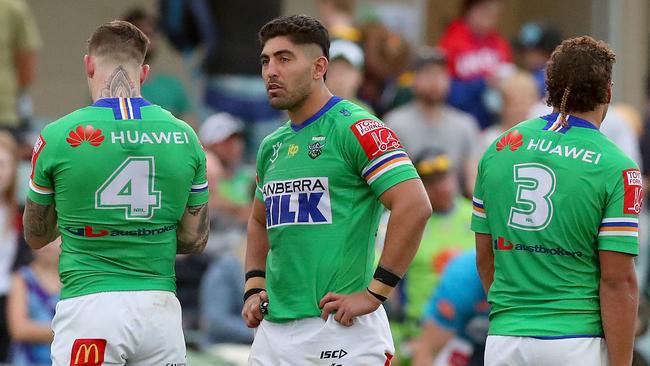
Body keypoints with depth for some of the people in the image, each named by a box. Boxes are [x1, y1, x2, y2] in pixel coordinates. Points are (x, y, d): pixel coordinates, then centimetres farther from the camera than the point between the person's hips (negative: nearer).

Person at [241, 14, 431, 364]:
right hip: (273, 332, 8)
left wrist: (374, 293, -17)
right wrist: (254, 289, 17)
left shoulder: (354, 127, -9)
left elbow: (415, 207, -17)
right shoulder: (272, 146, 16)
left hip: (339, 329, -8)